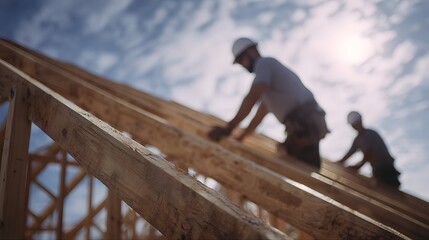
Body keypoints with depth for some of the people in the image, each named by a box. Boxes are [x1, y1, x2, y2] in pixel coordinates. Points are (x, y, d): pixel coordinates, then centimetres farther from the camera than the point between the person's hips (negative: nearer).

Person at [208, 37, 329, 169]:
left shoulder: (264, 63, 0)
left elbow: (252, 97, -17)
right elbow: (260, 113, 34)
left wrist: (228, 128, -22)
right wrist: (240, 138, 35)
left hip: (304, 122, -10)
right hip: (310, 122, 10)